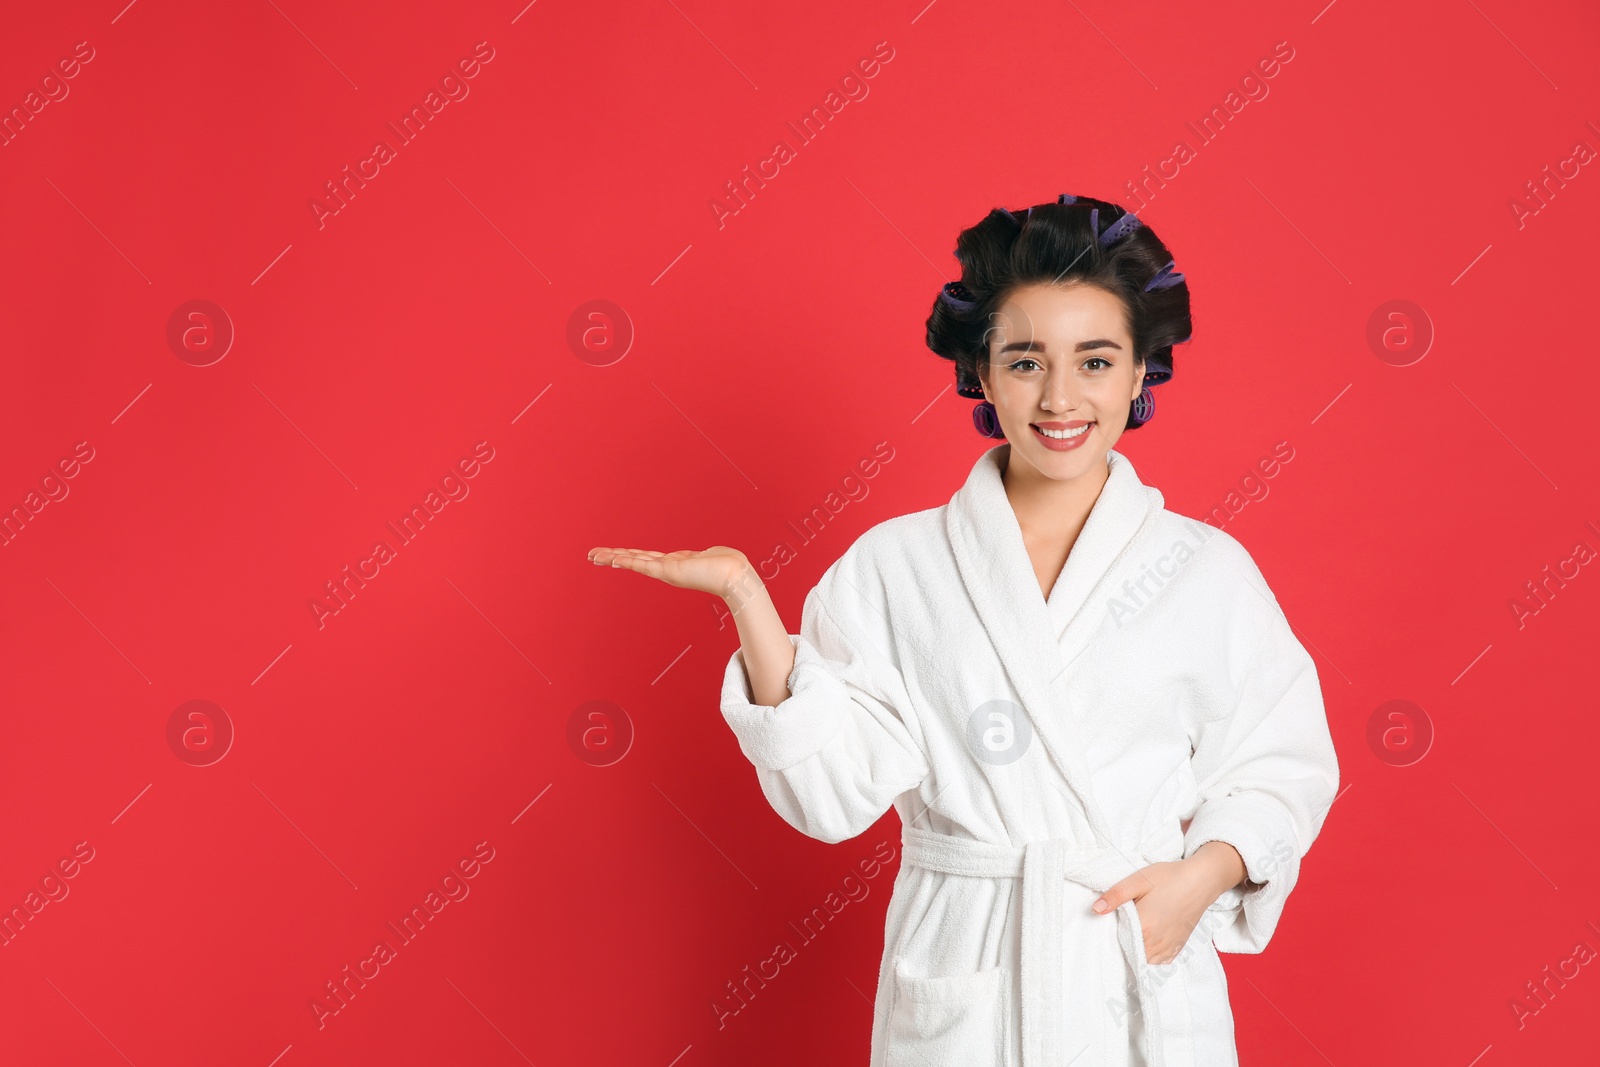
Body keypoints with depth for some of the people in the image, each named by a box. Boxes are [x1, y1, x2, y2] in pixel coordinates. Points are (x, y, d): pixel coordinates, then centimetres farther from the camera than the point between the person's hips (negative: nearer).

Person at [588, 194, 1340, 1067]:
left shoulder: (1208, 570, 1)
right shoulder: (893, 565, -1)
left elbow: (1282, 765, 5)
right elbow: (837, 785, -9)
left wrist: (1205, 871, -12)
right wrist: (745, 595, -16)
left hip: (1146, 988, 1)